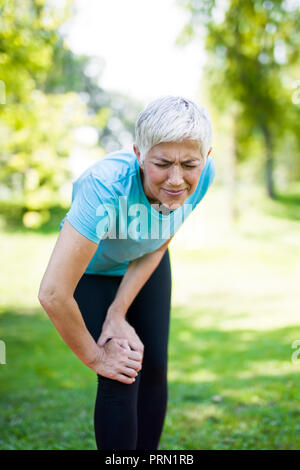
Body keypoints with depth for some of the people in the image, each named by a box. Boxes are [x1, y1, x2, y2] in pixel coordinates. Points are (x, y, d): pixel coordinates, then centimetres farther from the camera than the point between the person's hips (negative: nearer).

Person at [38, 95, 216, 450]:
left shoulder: (203, 175, -27)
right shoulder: (106, 187, -44)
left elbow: (157, 247, -11)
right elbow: (53, 294, -44)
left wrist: (118, 315, -14)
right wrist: (94, 356, -28)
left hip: (145, 264, 4)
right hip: (91, 268, -4)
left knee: (154, 370, 5)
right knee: (121, 380, -11)